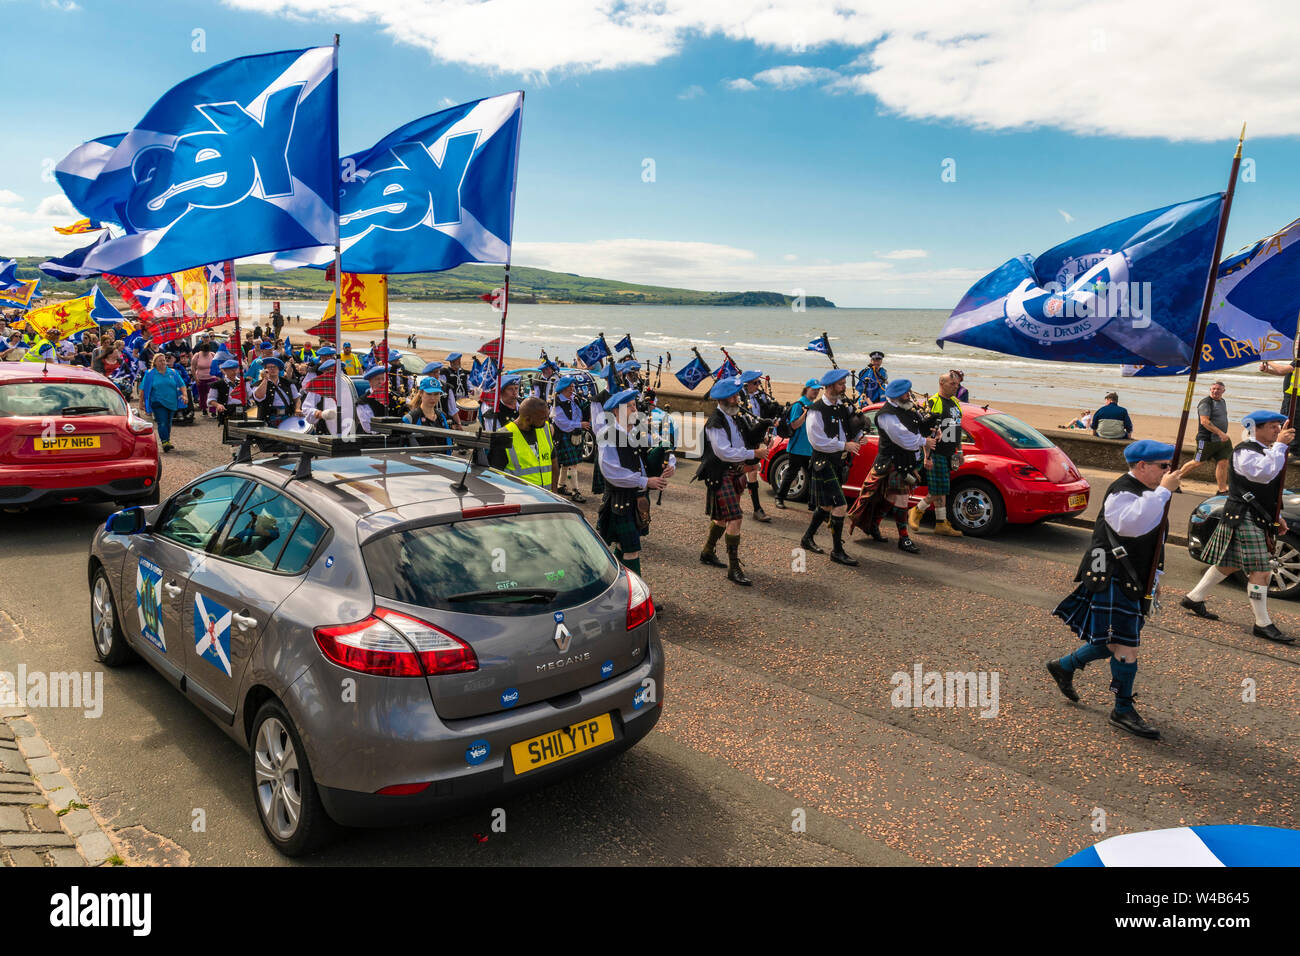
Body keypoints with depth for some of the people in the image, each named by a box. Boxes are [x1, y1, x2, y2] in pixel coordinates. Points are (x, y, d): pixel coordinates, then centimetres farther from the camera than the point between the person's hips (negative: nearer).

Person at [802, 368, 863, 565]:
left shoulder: (843, 406, 9)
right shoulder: (817, 411, -14)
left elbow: (854, 429, 23)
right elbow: (818, 441, -19)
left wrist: (859, 437, 0)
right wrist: (844, 445, -19)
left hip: (839, 463, 8)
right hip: (824, 464, -8)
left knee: (827, 505, 17)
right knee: (840, 506, -11)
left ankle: (808, 538, 34)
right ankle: (837, 551, -1)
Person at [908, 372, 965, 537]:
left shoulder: (955, 402, 16)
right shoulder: (933, 403, -10)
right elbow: (923, 431, -14)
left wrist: (959, 452, 22)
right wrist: (927, 456, -18)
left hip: (949, 455, 7)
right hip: (936, 454, -7)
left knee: (942, 491, 9)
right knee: (938, 492, -6)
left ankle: (942, 524, 14)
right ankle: (916, 512, 14)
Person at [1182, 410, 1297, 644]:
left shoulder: (1265, 451, 18)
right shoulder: (1244, 452, -14)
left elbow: (1268, 489, 26)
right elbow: (1266, 473, -32)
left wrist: (1277, 517, 20)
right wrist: (1280, 445, -24)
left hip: (1258, 519, 10)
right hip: (1244, 519, -10)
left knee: (1228, 564, 16)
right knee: (1260, 571, -8)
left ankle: (1194, 598, 27)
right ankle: (1263, 624, -2)